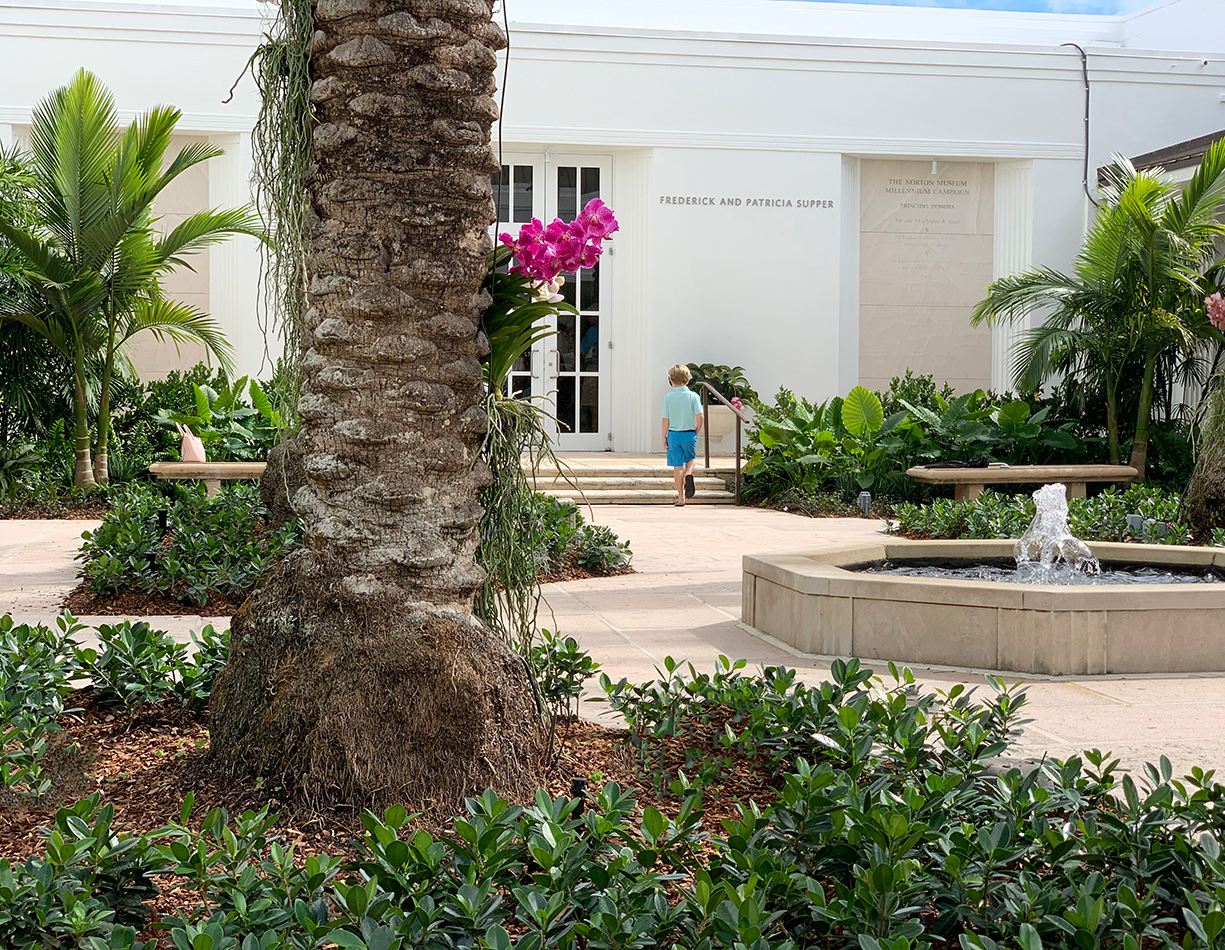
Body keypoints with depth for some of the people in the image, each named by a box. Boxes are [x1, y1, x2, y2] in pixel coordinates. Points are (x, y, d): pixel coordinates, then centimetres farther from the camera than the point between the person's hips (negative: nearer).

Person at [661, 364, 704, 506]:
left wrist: (664, 437, 6)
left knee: (678, 465, 5)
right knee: (691, 458, 22)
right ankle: (688, 474, -12)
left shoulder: (668, 397, -4)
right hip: (689, 433, 0)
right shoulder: (693, 396, -4)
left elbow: (665, 419, -3)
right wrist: (696, 432, 6)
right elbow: (699, 417, -9)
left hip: (673, 434, 0)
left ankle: (681, 497, 7)